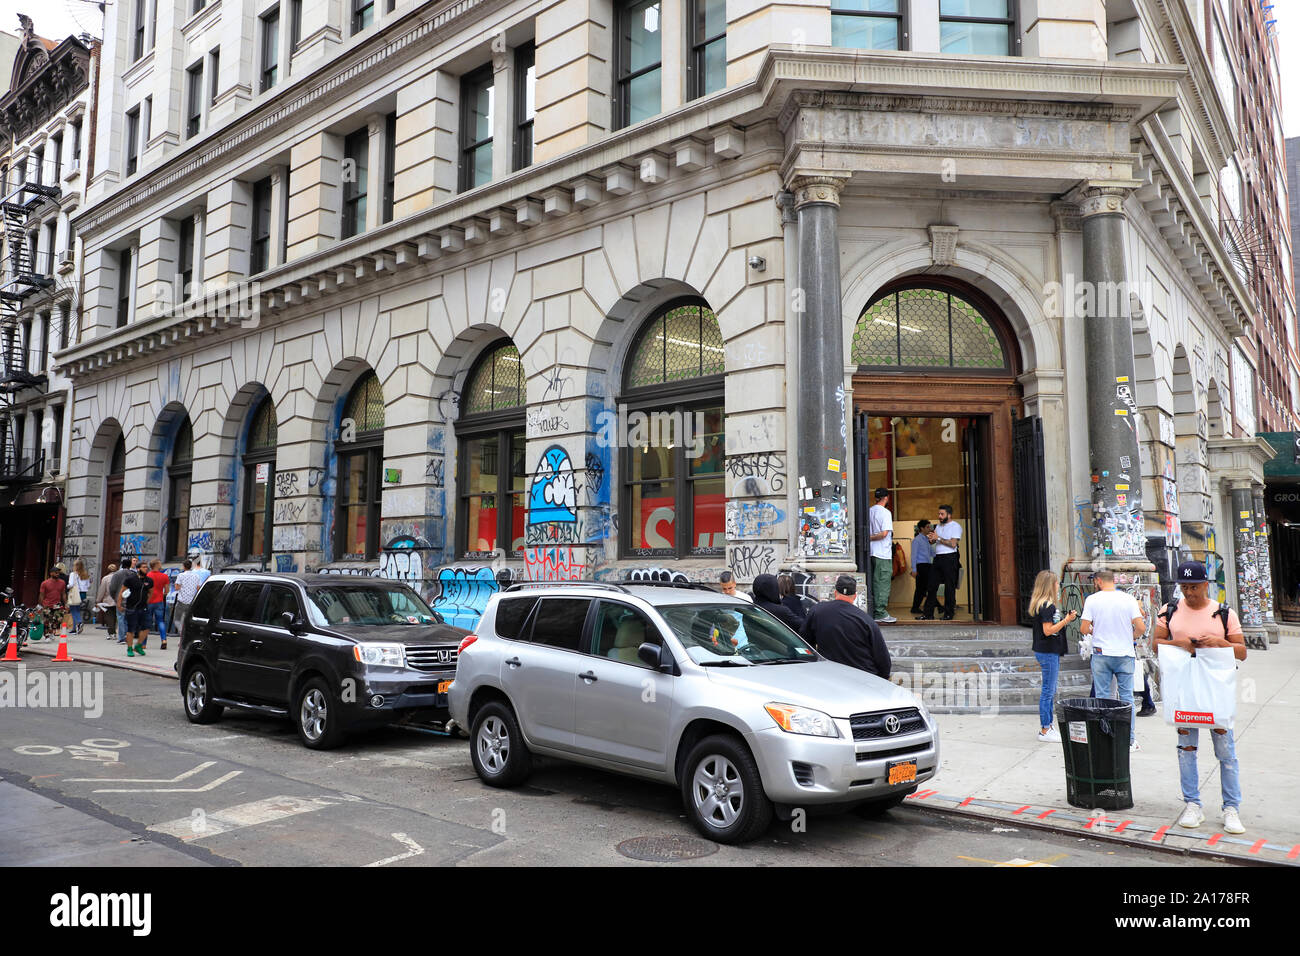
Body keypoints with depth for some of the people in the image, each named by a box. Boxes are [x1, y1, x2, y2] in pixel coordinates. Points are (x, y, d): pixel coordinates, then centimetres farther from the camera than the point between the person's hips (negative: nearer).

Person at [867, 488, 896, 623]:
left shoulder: (869, 511, 10)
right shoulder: (886, 512, -11)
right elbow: (884, 533, -18)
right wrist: (871, 538, -7)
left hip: (871, 552, 7)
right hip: (883, 553, -7)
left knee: (872, 583, 11)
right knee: (882, 583, -3)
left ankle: (872, 612, 15)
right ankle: (880, 613, -1)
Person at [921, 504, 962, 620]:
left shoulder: (955, 526, -3)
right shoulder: (938, 526, 19)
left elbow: (953, 544, -14)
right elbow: (932, 542, 21)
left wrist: (938, 538, -13)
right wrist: (931, 539, -2)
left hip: (949, 558, -7)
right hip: (937, 558, 7)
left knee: (949, 587, -3)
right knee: (932, 585, 3)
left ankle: (949, 613, 4)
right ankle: (928, 613, 4)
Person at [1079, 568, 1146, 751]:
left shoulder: (1092, 599, -5)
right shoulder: (1129, 599, -3)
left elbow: (1084, 629, -7)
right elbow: (1141, 628, -7)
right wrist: (1131, 637, 13)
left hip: (1101, 654, -1)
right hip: (1125, 654, 1)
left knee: (1102, 697, 6)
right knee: (1127, 697, 8)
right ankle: (1131, 739, 10)